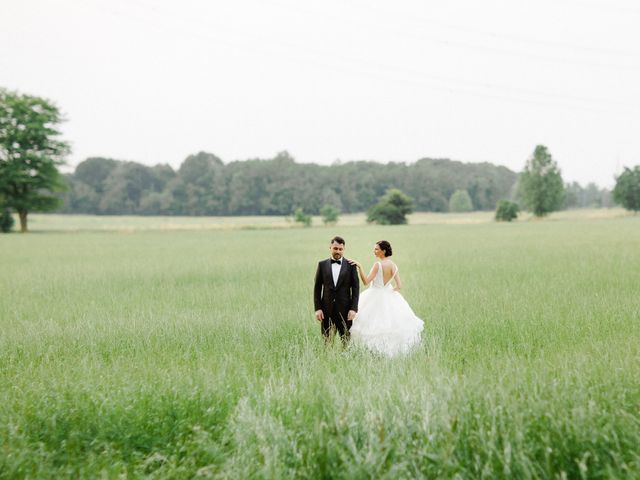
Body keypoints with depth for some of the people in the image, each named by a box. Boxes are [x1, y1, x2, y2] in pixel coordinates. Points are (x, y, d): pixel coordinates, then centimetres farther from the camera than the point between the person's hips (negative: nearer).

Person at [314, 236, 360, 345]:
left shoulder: (350, 265, 3)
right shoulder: (322, 264, 6)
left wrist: (353, 308, -8)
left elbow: (355, 288, 1)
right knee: (327, 341, 3)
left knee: (346, 341, 1)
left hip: (345, 309, -1)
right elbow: (317, 288, 6)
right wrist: (317, 308, -2)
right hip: (327, 310, 1)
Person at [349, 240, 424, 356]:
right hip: (388, 298, 7)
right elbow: (399, 286, 2)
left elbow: (366, 281, -21)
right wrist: (388, 291, 13)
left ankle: (376, 351, -1)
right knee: (389, 324, 13)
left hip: (375, 298, -7)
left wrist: (360, 267, -26)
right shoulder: (394, 266, 2)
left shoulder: (378, 264, -18)